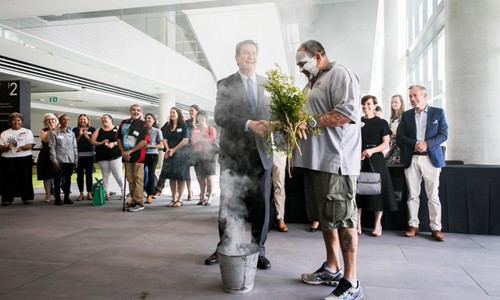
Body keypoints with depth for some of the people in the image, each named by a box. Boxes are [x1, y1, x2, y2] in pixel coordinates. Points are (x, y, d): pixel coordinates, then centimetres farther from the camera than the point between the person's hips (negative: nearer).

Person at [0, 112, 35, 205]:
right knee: (9, 179, 1)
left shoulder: (27, 131, 10)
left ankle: (27, 197, 7)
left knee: (26, 179, 0)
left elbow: (30, 145, -2)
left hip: (25, 158, -1)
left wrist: (22, 147, -21)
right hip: (9, 159, 1)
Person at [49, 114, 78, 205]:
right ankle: (57, 199, 11)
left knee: (68, 180, 9)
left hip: (70, 161, 4)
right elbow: (52, 147, -4)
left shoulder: (71, 133, 12)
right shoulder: (54, 133, 0)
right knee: (58, 180, 2)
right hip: (59, 161, -4)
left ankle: (67, 197, 18)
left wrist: (76, 160, 8)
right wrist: (54, 160, -9)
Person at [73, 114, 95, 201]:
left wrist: (86, 136, -11)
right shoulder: (75, 130, 8)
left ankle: (89, 193, 9)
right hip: (78, 155, 0)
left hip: (89, 154, 0)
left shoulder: (92, 129, 7)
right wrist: (80, 135, -10)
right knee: (80, 174, 2)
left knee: (89, 174, 2)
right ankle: (81, 193, 10)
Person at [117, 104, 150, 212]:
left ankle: (139, 202, -4)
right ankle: (134, 200, 17)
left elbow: (144, 141, -13)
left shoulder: (143, 125, -2)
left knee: (138, 179, -6)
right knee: (130, 179, 9)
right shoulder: (124, 123, 13)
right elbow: (119, 138, 13)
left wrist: (130, 151, -15)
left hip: (138, 155, -5)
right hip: (126, 155, 5)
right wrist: (123, 151, -2)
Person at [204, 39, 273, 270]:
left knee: (261, 206, 6)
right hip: (234, 154, -2)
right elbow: (220, 116, -10)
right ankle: (224, 248, 26)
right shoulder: (225, 85, 2)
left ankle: (258, 250, 22)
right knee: (228, 205, 9)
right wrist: (248, 124, -24)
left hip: (261, 154, 2)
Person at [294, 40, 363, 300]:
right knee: (326, 217, 13)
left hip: (335, 160, -9)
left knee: (342, 218, -6)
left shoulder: (339, 74, -3)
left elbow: (348, 112, -17)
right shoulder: (313, 83, 25)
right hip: (316, 159, 9)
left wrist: (311, 122, -18)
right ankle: (332, 269, 25)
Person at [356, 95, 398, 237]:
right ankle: (357, 223, 9)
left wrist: (372, 150, -19)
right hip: (359, 160, 2)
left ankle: (377, 224, 10)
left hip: (376, 160, -2)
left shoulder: (382, 123, 4)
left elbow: (385, 143, -2)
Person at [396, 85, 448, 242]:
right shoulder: (406, 115, 10)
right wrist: (415, 144, -14)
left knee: (433, 195, 0)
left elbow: (443, 134, -1)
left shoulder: (438, 112, 5)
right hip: (411, 159, 2)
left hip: (431, 158, -2)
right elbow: (399, 137, 4)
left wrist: (427, 143, -16)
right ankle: (413, 225, 14)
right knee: (412, 195, 6)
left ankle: (436, 228, 8)